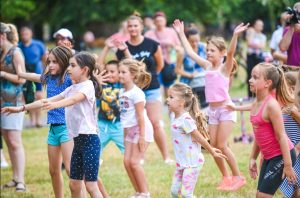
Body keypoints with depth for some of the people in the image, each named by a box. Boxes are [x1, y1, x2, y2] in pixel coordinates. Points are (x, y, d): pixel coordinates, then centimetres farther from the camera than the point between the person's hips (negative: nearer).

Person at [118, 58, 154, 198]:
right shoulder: (122, 92, 9)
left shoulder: (136, 93, -16)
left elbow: (140, 116, -19)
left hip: (141, 129, -8)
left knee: (134, 162, -9)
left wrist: (142, 136, -20)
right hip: (130, 130, 8)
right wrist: (125, 134, 16)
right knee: (127, 161, 4)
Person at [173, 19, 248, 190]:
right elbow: (191, 52, 14)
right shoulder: (207, 66, 8)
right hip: (213, 110, 7)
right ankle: (226, 177, 15)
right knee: (213, 146, 4)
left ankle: (238, 177, 2)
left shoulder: (225, 67, -8)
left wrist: (235, 35, -42)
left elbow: (231, 53, -26)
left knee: (221, 145, -10)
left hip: (226, 109, -7)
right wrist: (181, 33, 16)